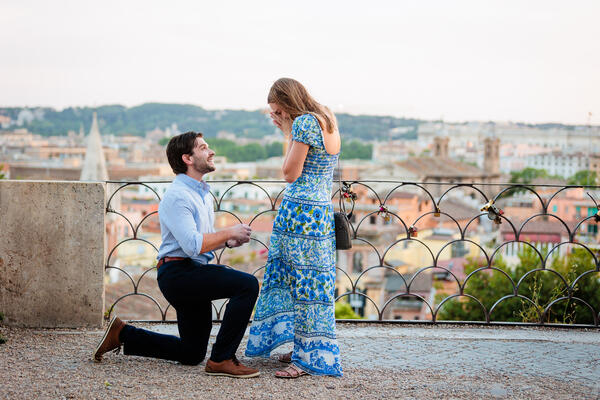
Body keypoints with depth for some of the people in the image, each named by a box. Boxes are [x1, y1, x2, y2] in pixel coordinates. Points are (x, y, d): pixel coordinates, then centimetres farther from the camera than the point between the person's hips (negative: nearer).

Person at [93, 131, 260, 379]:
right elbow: (193, 245, -24)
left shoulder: (203, 194, 18)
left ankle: (122, 334, 24)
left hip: (193, 275, 10)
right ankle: (221, 360, -21)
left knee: (191, 354, 15)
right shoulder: (177, 196, -14)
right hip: (178, 273, -10)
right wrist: (228, 232, -14)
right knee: (247, 284, -25)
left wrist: (228, 241, 6)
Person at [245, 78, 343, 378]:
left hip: (300, 212, -10)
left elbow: (291, 173, -12)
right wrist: (288, 130, 18)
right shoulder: (327, 120, 14)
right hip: (323, 210, 10)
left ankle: (307, 358, 1)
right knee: (312, 281, 14)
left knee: (304, 283, -4)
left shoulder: (304, 122, -14)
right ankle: (305, 349, 21)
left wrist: (290, 132, -3)